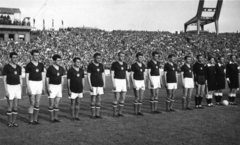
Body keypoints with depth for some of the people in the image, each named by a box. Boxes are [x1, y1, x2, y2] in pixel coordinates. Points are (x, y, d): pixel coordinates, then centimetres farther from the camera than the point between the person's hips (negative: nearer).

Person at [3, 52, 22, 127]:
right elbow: (4, 80, -9)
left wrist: (21, 90, 7)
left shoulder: (19, 67, 8)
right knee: (10, 106, -3)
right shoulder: (6, 67, -8)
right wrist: (6, 91, -15)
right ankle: (9, 123, 8)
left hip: (17, 87, 5)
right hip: (10, 87, -5)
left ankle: (13, 122, 13)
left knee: (15, 106, 5)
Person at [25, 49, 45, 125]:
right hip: (31, 84, -4)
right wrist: (28, 88, -15)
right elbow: (26, 77, -8)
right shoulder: (29, 65, -6)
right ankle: (31, 120, 8)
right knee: (32, 104, -3)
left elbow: (43, 77, 10)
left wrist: (43, 87, 6)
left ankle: (35, 119, 15)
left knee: (37, 103, 5)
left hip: (39, 84, 5)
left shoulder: (41, 65, 8)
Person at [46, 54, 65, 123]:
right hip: (52, 86, -5)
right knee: (51, 104, -1)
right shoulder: (50, 68, -9)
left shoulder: (61, 69, 6)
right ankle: (51, 118, 7)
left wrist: (62, 88, 8)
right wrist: (48, 88, -14)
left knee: (57, 103, 7)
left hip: (59, 86, 5)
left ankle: (56, 118, 14)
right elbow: (47, 79, -7)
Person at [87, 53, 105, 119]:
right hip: (93, 85, -5)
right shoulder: (90, 65, -5)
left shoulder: (101, 65, 10)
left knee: (99, 99, 6)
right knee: (93, 100, 0)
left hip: (100, 85, 5)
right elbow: (88, 76, -7)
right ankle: (93, 114, 7)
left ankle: (97, 114, 13)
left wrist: (104, 84, 9)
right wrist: (90, 85, -13)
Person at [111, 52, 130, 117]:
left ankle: (120, 112, 13)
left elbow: (126, 74, 14)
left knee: (123, 98, 3)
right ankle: (115, 113, 3)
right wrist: (113, 84, -17)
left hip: (123, 82, 6)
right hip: (117, 81, -6)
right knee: (116, 98, -7)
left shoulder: (125, 64, 10)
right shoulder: (114, 64, -8)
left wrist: (128, 83, 10)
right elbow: (112, 75, -9)